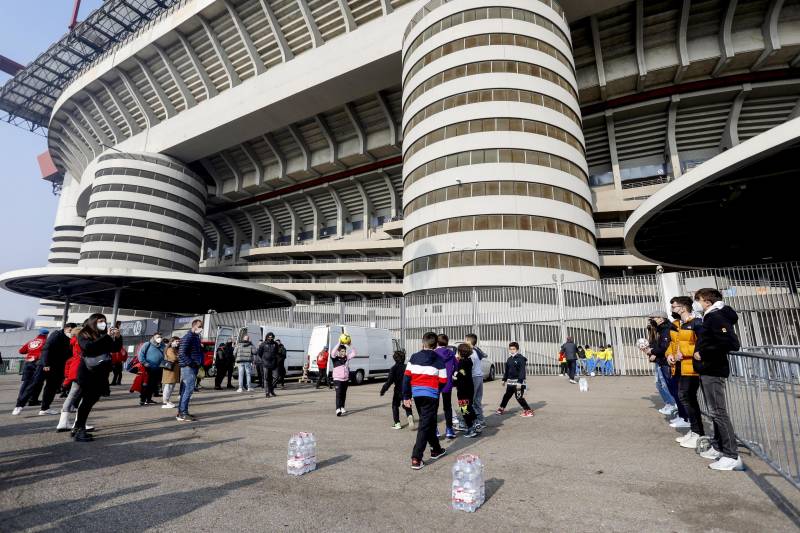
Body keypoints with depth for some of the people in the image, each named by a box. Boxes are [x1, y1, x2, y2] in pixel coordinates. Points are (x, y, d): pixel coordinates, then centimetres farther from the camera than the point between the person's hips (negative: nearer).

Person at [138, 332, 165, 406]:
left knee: (153, 385, 9)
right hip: (147, 369, -4)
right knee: (145, 385, -1)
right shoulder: (147, 345, -3)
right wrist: (144, 363, -12)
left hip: (157, 370, 4)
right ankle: (142, 400, 9)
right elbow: (140, 354, -7)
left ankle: (148, 399, 21)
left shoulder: (163, 347, 9)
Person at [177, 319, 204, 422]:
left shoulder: (197, 337, 16)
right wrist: (190, 363, -20)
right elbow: (182, 353, -20)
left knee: (186, 390, 13)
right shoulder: (188, 337, -12)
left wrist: (199, 363, 11)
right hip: (188, 367, -9)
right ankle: (182, 414, -4)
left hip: (194, 367, 9)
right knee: (188, 389, -9)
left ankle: (182, 412, 20)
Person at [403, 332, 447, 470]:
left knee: (428, 423, 21)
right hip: (431, 396, -4)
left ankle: (436, 449, 36)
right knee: (425, 426, -1)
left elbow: (406, 377, -1)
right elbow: (443, 381, -4)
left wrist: (406, 396, 5)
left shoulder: (414, 357, 3)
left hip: (417, 394, 4)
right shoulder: (438, 360, -4)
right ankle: (416, 458, -6)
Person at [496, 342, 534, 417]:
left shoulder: (521, 358, -14)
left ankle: (528, 410, 4)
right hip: (510, 381, 8)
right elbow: (507, 370, 21)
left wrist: (519, 382, -23)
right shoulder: (509, 359, 12)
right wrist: (504, 379, 22)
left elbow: (522, 371, -19)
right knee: (507, 395, 17)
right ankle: (501, 408, 31)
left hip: (518, 382, -8)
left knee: (519, 397, -8)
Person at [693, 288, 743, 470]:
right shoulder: (710, 317, 14)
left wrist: (703, 354, -19)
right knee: (715, 412, 16)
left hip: (713, 371, -10)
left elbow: (731, 343, -25)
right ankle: (718, 447, 26)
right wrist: (699, 353, 8)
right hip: (708, 371, 10)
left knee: (718, 412, -6)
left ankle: (732, 456, -1)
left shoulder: (716, 317, -15)